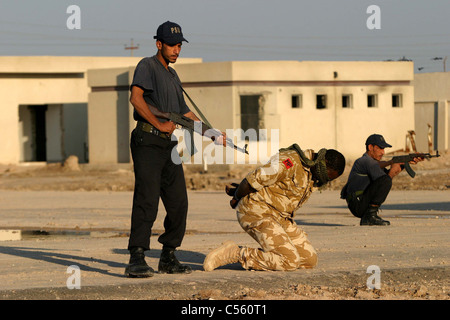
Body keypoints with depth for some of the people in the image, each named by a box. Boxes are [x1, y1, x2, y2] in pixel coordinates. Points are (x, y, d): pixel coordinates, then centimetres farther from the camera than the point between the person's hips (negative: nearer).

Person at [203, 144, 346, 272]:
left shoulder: (313, 172, 9)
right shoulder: (290, 162, -23)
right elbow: (252, 180, -19)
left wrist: (237, 191, 20)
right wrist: (237, 197, 2)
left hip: (280, 217, 9)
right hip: (257, 214, -9)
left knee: (309, 260, 0)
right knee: (289, 262, -21)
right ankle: (234, 253, -11)